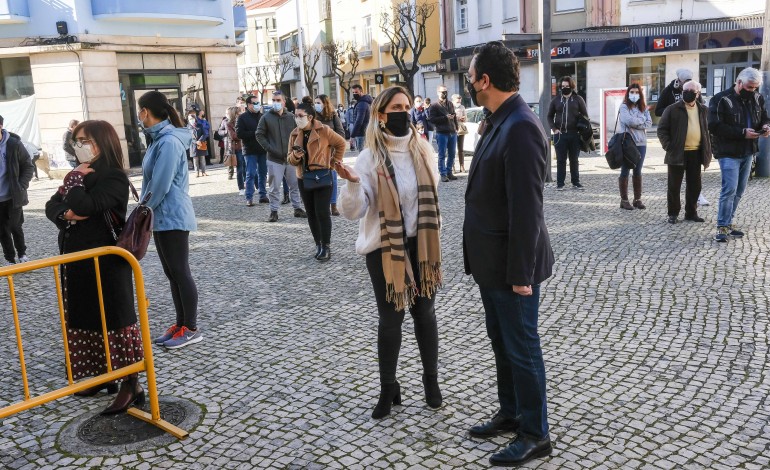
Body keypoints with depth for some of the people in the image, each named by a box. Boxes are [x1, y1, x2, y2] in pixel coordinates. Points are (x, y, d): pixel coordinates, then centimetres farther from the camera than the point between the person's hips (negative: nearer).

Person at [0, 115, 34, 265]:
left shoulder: (14, 144, -9)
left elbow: (28, 167, -1)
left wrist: (21, 187, -12)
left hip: (13, 196, -2)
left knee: (15, 227, 6)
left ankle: (22, 253, 29)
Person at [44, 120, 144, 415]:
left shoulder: (114, 177, -13)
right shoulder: (81, 176, 13)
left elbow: (84, 206, -25)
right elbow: (51, 206, 8)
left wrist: (76, 178, -10)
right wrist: (65, 214, -13)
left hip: (106, 262, -9)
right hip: (76, 260, 9)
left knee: (115, 320, -5)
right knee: (87, 319, 15)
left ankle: (131, 386, 2)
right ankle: (102, 375, 28)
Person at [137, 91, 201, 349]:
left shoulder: (169, 141, -19)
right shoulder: (159, 139, 12)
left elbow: (160, 185, -22)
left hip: (172, 218, -10)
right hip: (162, 217, 10)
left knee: (180, 273, -2)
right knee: (172, 273, 14)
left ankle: (191, 329, 8)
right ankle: (181, 324, 24)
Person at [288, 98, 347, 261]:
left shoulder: (324, 130, -11)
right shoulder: (295, 134, 4)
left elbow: (341, 143, 2)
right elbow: (290, 160, 6)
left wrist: (334, 162, 1)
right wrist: (295, 155, -16)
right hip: (303, 179, 5)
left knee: (322, 213, -6)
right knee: (311, 214, 10)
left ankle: (326, 247, 4)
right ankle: (318, 244, 22)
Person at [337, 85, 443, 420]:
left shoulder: (422, 149, 1)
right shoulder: (370, 158, -11)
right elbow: (353, 212, -15)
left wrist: (432, 239, 13)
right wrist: (353, 183, -33)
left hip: (420, 244, 4)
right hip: (384, 247, -3)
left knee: (425, 313, 12)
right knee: (390, 318, 5)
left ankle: (431, 380, 30)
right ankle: (388, 389, 22)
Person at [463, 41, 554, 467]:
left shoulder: (520, 128, -22)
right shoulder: (498, 122, 9)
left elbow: (527, 208, -24)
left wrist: (521, 273, -22)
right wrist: (482, 258, 16)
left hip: (512, 265, -9)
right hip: (491, 261, 9)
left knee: (522, 349, 5)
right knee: (501, 343, 20)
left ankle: (535, 435, 21)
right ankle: (511, 414, 38)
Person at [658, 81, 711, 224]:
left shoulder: (703, 110, 9)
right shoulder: (673, 109, -4)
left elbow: (707, 130, 16)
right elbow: (662, 129, -3)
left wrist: (707, 151, 9)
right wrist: (668, 146, -11)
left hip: (696, 153, 4)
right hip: (677, 153, -4)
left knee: (694, 185, 9)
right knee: (674, 186, 2)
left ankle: (691, 212, 21)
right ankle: (673, 213, 13)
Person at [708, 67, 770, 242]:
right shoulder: (721, 99, -12)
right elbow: (715, 126, -18)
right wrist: (742, 133, -22)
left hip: (748, 152, 7)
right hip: (729, 152, -7)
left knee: (739, 190, 10)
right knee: (729, 190, -11)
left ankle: (728, 223, 19)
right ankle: (722, 227, -4)